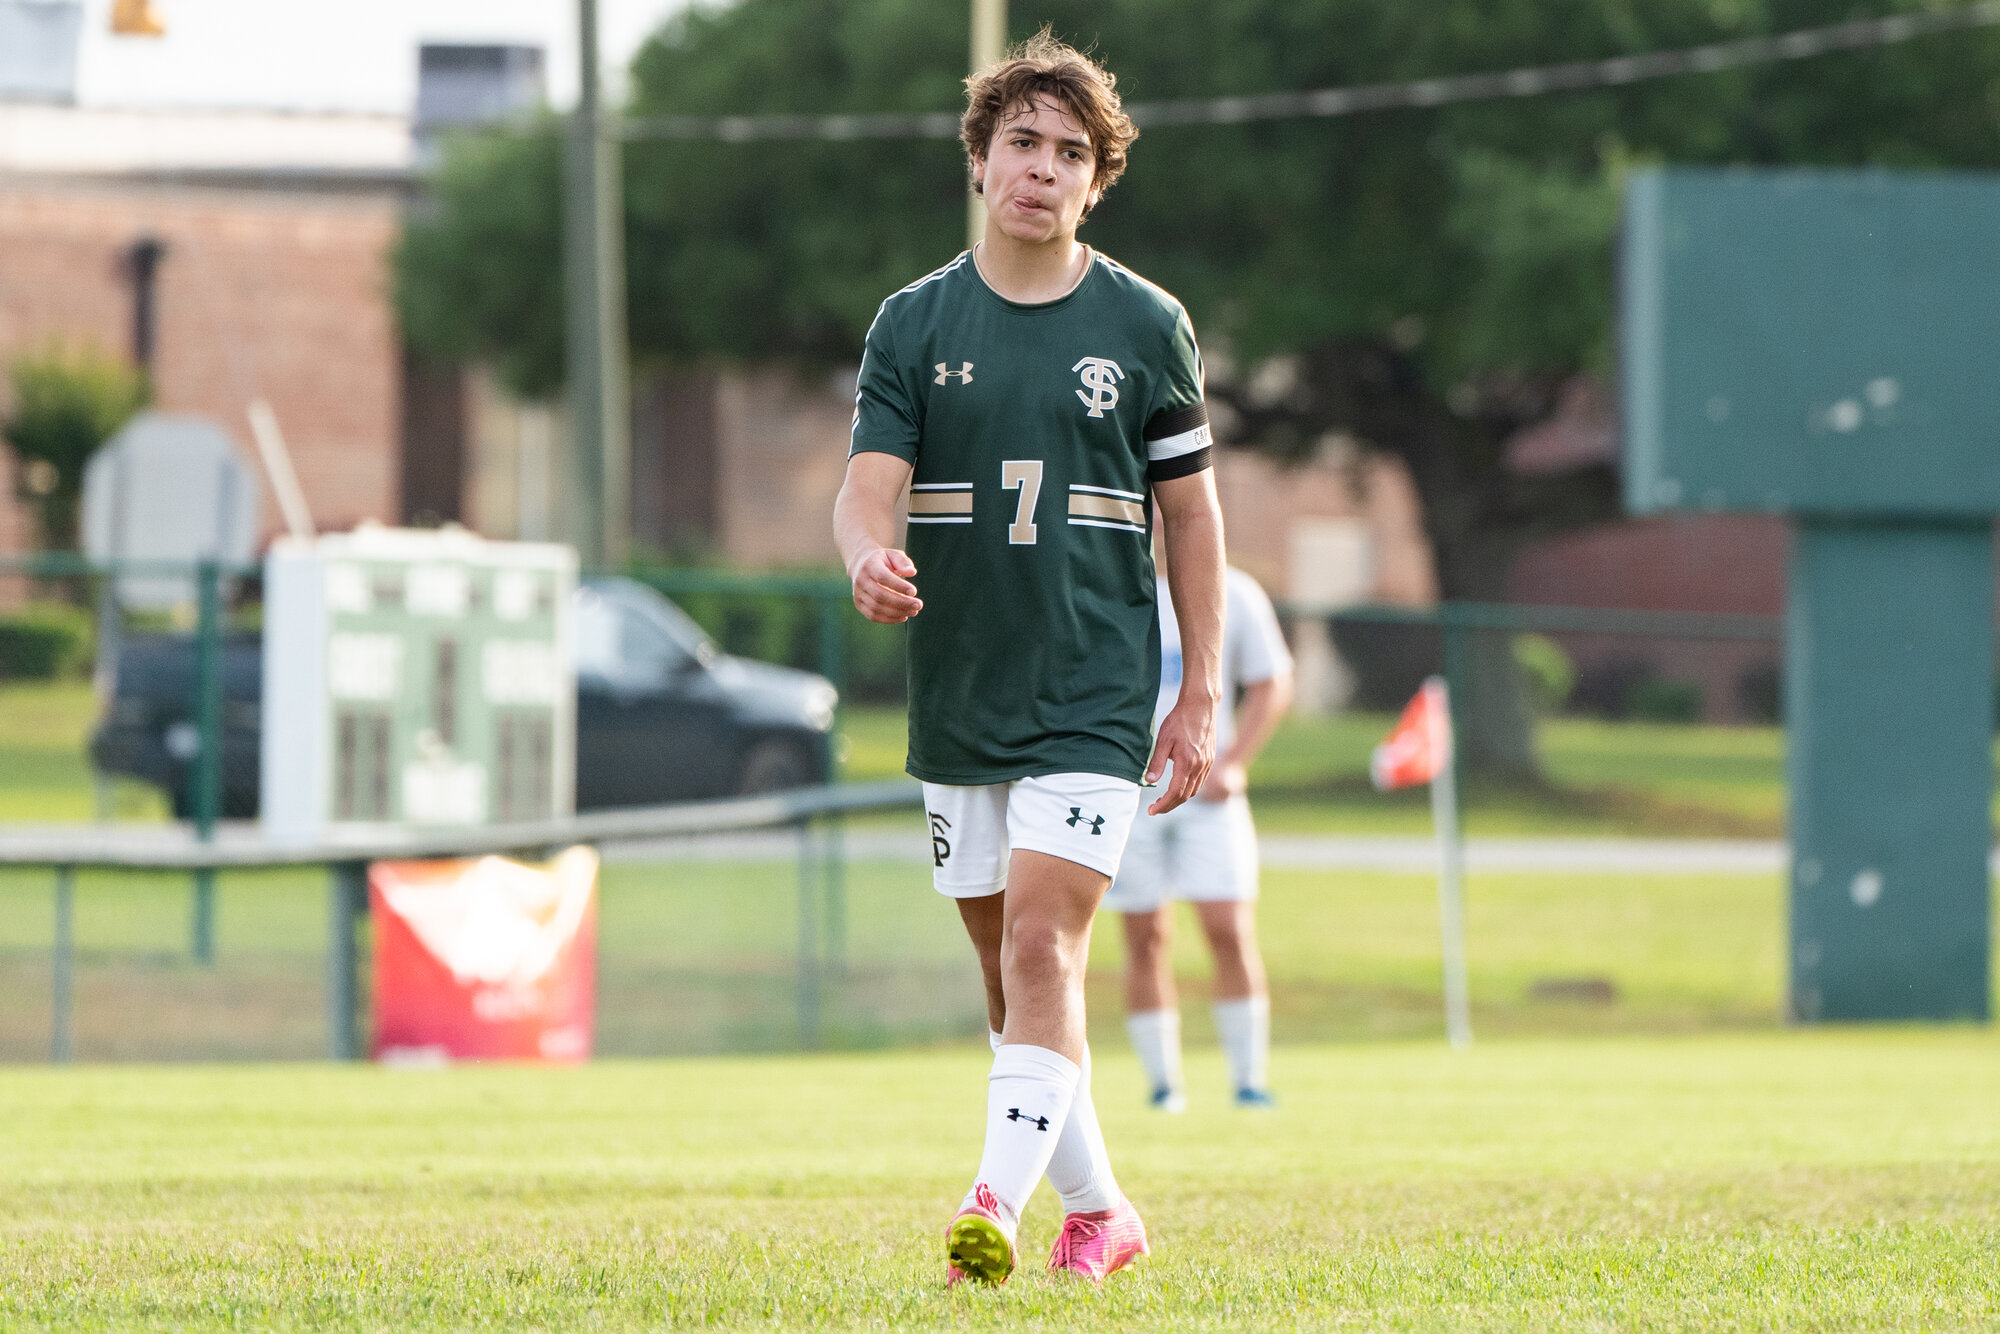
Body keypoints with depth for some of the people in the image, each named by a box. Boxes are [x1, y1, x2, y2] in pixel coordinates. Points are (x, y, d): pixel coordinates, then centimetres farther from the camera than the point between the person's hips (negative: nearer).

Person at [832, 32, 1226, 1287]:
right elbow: (870, 483, -4)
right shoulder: (916, 323, 4)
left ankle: (999, 1206, -21)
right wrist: (869, 556, -29)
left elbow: (1192, 513, 6)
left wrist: (1201, 697, 2)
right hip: (956, 700, 3)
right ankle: (1099, 1210, 23)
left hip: (1095, 699, -3)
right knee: (1008, 969, 10)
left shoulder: (1146, 325, 1)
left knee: (1042, 947, -17)